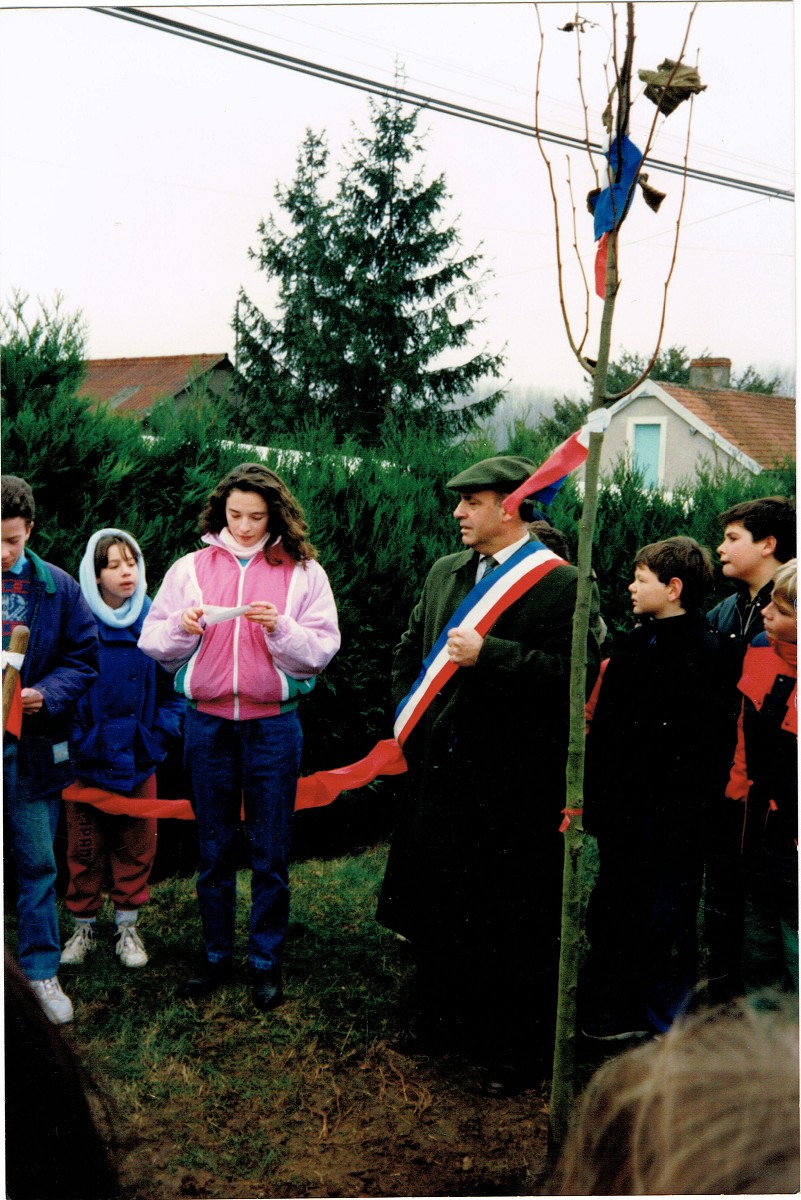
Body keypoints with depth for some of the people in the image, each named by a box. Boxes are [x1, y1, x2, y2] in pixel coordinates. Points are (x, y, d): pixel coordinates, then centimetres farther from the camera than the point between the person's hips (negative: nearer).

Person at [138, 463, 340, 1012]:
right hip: (207, 722, 2)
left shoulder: (303, 572, 0)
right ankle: (217, 956, 23)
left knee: (271, 852, 5)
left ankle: (266, 962, 17)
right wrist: (182, 628, -15)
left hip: (273, 724, -2)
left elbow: (322, 651, -5)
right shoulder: (191, 567, 5)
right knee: (214, 849, 11)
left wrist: (280, 628, -21)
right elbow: (154, 641, 5)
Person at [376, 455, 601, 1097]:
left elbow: (575, 672, -21)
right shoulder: (444, 573, 11)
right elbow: (410, 651, 22)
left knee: (510, 920, 3)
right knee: (437, 901, 17)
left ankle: (515, 1045, 19)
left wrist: (488, 654, -23)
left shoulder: (560, 583, -11)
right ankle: (439, 1016, 35)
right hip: (442, 767, 7)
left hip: (516, 781, -7)